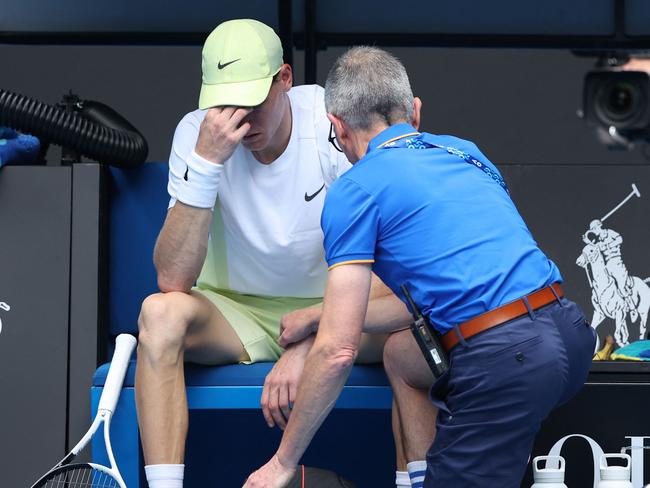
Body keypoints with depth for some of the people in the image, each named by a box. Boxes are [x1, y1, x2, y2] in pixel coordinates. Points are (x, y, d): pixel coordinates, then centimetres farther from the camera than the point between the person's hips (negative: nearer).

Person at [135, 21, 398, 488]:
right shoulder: (197, 133, -15)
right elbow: (173, 280, -24)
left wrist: (309, 346, -32)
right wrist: (205, 163, -33)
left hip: (331, 309, 0)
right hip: (235, 312, 0)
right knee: (160, 312, -31)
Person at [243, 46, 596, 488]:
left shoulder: (354, 190, 1)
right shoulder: (464, 152, 22)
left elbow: (338, 351, -3)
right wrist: (321, 318, 44)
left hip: (505, 360, -8)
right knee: (402, 353, 28)